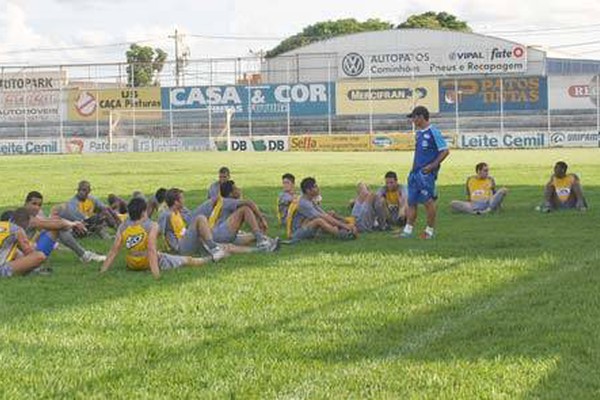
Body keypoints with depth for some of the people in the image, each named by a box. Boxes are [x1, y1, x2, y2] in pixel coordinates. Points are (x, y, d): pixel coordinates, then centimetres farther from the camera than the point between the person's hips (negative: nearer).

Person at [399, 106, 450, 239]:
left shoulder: (433, 132, -10)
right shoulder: (419, 133, 16)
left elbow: (445, 151, -13)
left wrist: (432, 166, -17)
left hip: (427, 173, -9)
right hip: (416, 172, 9)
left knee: (428, 202, -5)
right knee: (411, 202, 7)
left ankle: (430, 231, 5)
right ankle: (408, 230, 11)